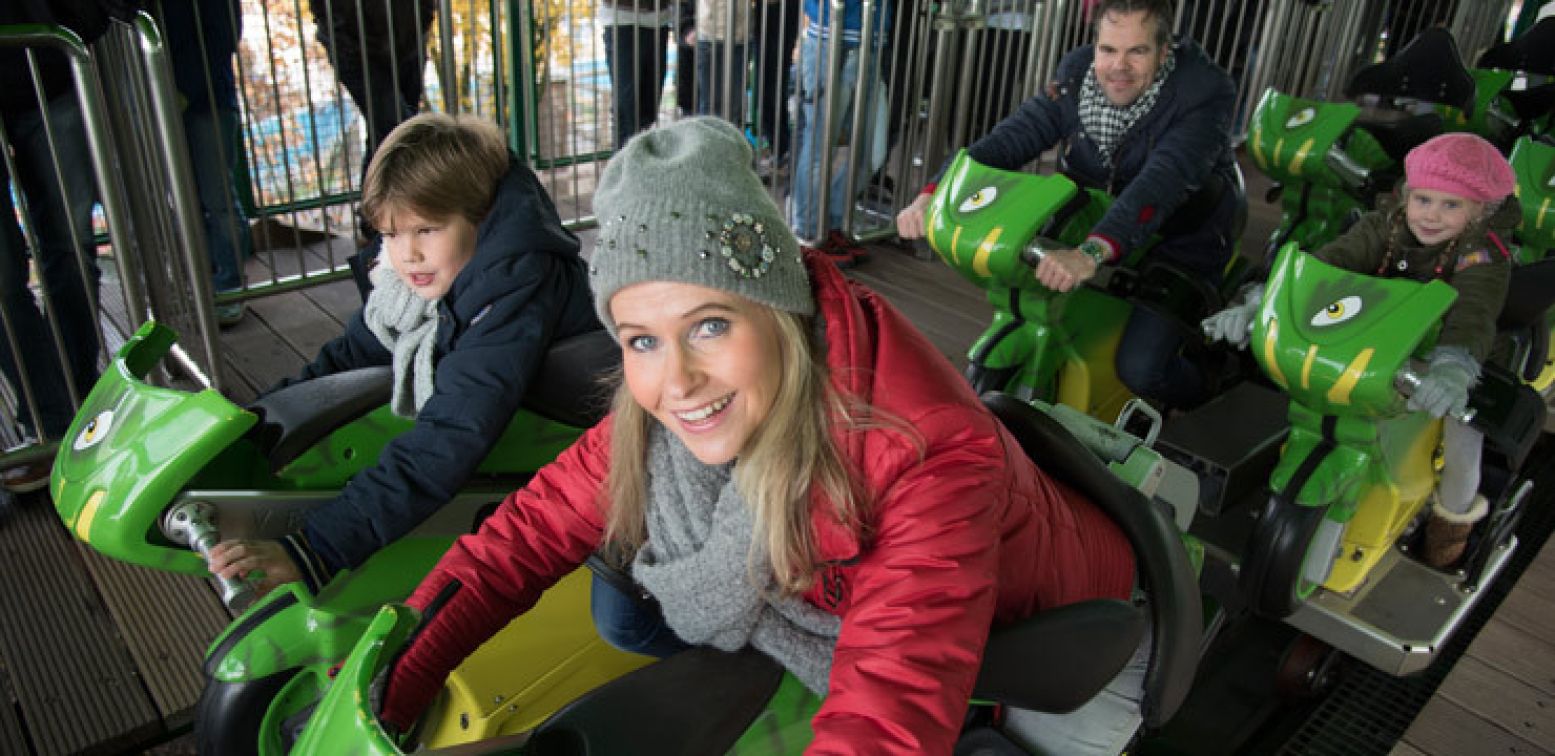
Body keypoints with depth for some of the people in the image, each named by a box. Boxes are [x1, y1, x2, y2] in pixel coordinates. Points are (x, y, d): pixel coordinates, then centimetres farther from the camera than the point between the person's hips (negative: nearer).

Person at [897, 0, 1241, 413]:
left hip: (1181, 243, -5)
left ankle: (1199, 392, 19)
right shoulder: (1079, 73, -10)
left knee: (1139, 368, -19)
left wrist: (1092, 252, -60)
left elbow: (1163, 181, -43)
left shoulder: (1206, 91, -26)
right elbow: (1012, 138, -19)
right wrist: (932, 196, -35)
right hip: (1098, 220, 6)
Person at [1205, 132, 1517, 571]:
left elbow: (1474, 310, -42)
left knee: (1462, 419, -27)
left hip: (1451, 352, -3)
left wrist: (1454, 365, -64)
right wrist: (1264, 300, -47)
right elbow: (1328, 263, -28)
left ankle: (1456, 509, 5)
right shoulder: (1387, 224, -12)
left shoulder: (1485, 253, -22)